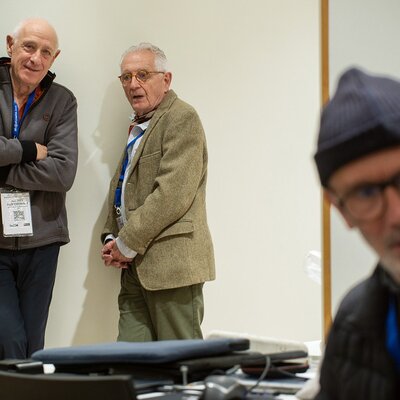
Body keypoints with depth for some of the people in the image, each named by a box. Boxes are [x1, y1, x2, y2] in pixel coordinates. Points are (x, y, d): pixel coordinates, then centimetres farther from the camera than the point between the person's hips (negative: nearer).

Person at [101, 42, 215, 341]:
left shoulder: (181, 119, -8)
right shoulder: (138, 127, 20)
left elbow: (172, 195, -18)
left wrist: (126, 244, -12)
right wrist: (111, 239, 8)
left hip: (171, 261, -8)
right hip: (135, 267, 8)